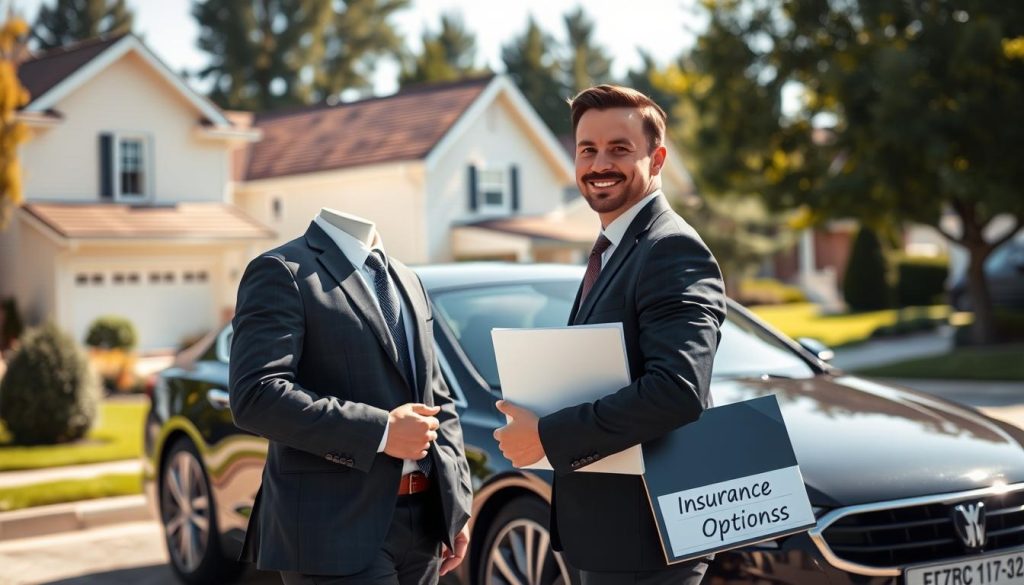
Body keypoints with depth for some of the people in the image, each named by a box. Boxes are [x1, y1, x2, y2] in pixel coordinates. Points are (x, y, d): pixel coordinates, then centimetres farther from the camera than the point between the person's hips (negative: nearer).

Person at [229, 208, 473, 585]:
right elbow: (255, 397, -18)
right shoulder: (283, 272, -7)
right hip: (337, 527, -7)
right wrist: (380, 431, -20)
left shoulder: (408, 282, 18)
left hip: (420, 521, 7)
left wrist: (455, 506, 9)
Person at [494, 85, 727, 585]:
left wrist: (547, 436, -23)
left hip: (641, 539, -9)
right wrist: (532, 419, 1)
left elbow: (678, 390, -29)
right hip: (604, 528, 9)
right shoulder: (612, 251, 14)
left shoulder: (673, 251, -17)